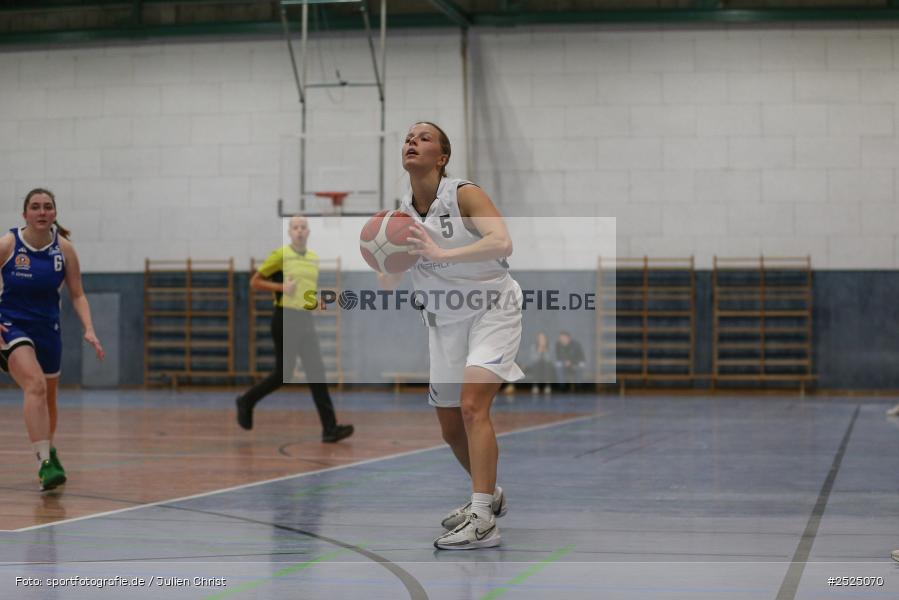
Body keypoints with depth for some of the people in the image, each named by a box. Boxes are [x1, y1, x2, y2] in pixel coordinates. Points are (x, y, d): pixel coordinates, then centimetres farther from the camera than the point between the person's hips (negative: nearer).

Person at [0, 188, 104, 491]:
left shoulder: (64, 249, -4)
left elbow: (77, 295, 2)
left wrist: (89, 329, -12)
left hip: (47, 328, 4)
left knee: (49, 398, 17)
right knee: (35, 386, -28)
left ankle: (48, 450, 45)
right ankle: (45, 462, -31)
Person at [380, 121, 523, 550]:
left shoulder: (464, 194, -15)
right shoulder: (402, 214, 1)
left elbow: (502, 242, -31)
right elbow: (388, 284, 4)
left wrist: (441, 253, -41)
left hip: (493, 310, -6)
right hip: (444, 321, 6)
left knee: (472, 405, -25)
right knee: (450, 426, 11)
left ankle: (482, 522, -26)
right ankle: (490, 494, 37)